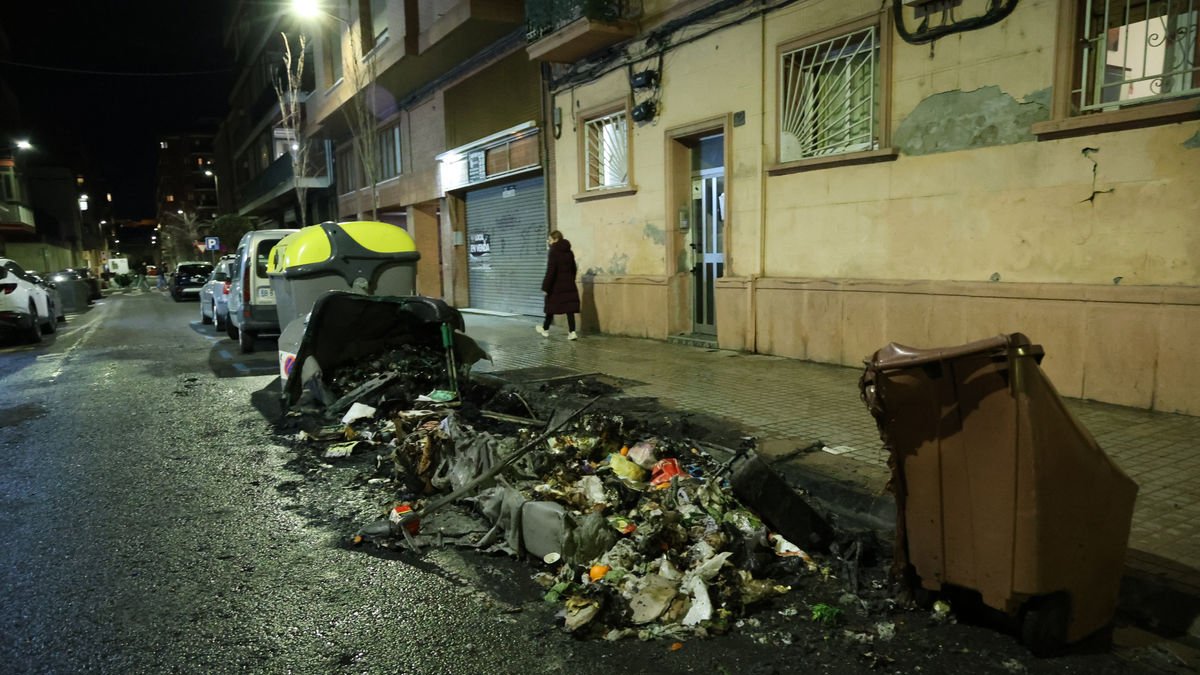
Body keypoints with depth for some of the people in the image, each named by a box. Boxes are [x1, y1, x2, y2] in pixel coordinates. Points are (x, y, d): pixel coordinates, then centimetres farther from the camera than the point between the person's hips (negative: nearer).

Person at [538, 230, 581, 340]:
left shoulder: (554, 252, -12)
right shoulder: (569, 252, 9)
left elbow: (550, 271, -17)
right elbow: (573, 269, 17)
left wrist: (545, 287, -15)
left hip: (556, 286, -5)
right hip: (569, 285, 5)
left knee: (551, 307, 10)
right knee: (569, 308, 1)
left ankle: (545, 329, 26)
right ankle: (572, 332, -7)